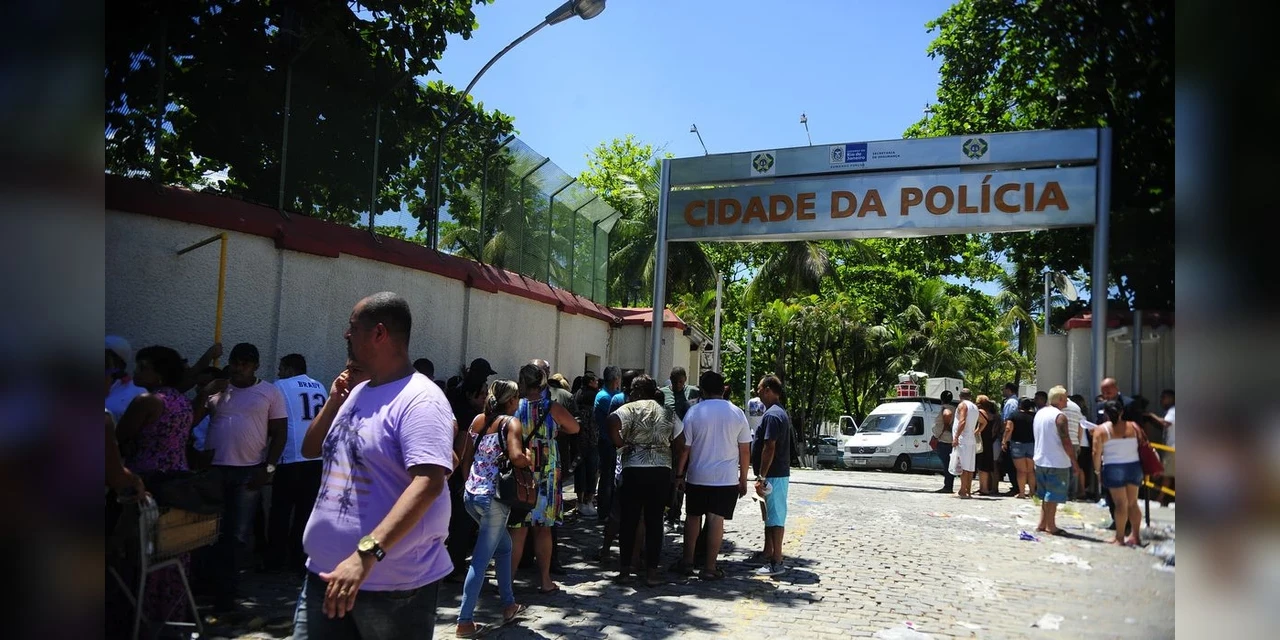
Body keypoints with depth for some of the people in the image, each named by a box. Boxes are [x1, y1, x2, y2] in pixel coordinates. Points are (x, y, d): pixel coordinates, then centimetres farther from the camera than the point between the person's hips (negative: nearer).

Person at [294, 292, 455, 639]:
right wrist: (334, 401, 5)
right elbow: (310, 449, 20)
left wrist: (366, 553, -36)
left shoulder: (419, 400, -17)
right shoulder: (358, 393, 10)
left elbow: (428, 483, -29)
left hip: (395, 586, -7)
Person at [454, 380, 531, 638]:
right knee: (481, 559, -1)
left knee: (504, 545, 23)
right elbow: (516, 457, -25)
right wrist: (530, 460, -5)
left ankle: (509, 605, 30)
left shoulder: (477, 420, 10)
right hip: (494, 497, -7)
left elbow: (465, 461, 14)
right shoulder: (511, 423, -9)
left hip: (471, 495, 7)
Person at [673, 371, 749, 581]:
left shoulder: (694, 412, -5)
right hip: (727, 479, 0)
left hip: (697, 477, 0)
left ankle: (688, 561, 22)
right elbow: (745, 450, 2)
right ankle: (709, 567, 5)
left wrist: (679, 474, 5)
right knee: (716, 520, 2)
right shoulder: (737, 413, -1)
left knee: (693, 517, 15)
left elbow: (684, 447, -4)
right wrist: (743, 479, 10)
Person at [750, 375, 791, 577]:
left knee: (775, 518, -5)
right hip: (778, 474, 10)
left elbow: (769, 448, -23)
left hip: (773, 476, -10)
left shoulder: (772, 415, -18)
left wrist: (761, 477, -22)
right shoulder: (779, 412, 15)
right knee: (771, 517, 17)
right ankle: (768, 555, 26)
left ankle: (776, 563, 1)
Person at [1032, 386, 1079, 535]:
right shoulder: (1059, 416, -15)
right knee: (1053, 496, -1)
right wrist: (1075, 462, -12)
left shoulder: (1039, 413, 10)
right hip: (1057, 462, -8)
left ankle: (1042, 524, 18)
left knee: (1045, 494, 16)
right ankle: (1051, 526, 3)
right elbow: (1066, 442, -18)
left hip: (1040, 460, 8)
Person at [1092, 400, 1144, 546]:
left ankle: (1119, 538, 6)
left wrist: (1098, 469, 2)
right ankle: (1135, 536, 20)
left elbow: (1097, 453, -10)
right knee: (1133, 503, 14)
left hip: (1114, 469, -4)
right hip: (1134, 466, 4)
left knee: (1121, 504, 1)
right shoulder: (1133, 426, 5)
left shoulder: (1101, 430, -6)